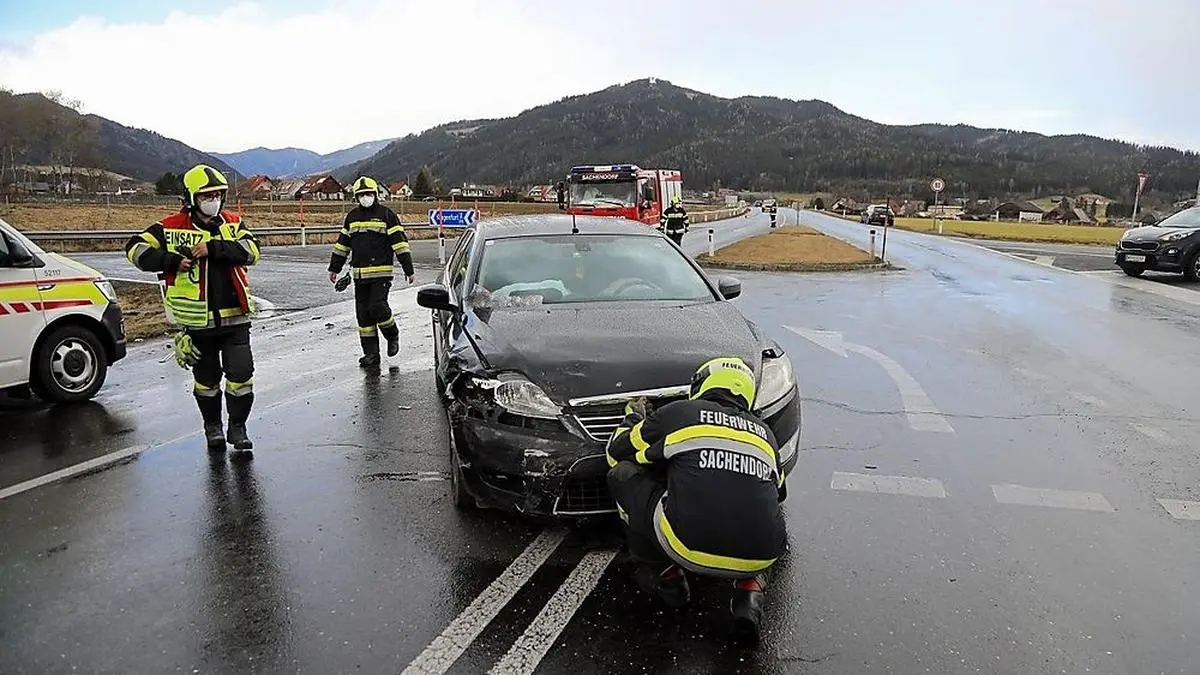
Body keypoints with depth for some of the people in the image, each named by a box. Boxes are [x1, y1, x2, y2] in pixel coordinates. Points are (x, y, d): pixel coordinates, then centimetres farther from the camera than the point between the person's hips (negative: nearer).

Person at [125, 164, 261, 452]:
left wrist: (214, 248, -23)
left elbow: (251, 250, -11)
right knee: (206, 379, 14)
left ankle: (238, 427, 15)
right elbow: (136, 248, -5)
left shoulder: (232, 223, 5)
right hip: (197, 321, -1)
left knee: (241, 374, -2)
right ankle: (212, 426, 33)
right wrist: (172, 260, -17)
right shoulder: (172, 227, -2)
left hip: (235, 317, 1)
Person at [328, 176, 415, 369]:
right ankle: (371, 354, 12)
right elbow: (342, 243, 20)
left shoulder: (386, 215, -1)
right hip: (359, 274, 5)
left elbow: (400, 242, -4)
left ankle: (393, 335, 13)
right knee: (363, 314, 5)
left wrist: (408, 269, -8)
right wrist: (334, 268, 20)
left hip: (381, 272, -5)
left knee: (377, 307, -16)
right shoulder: (352, 217, 14)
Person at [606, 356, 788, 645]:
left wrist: (633, 419, 45)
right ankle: (751, 589, 16)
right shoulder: (764, 432, 22)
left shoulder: (677, 413, 11)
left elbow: (617, 453, 24)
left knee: (623, 474, 17)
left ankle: (665, 575, 21)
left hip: (690, 546, -4)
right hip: (758, 558, 4)